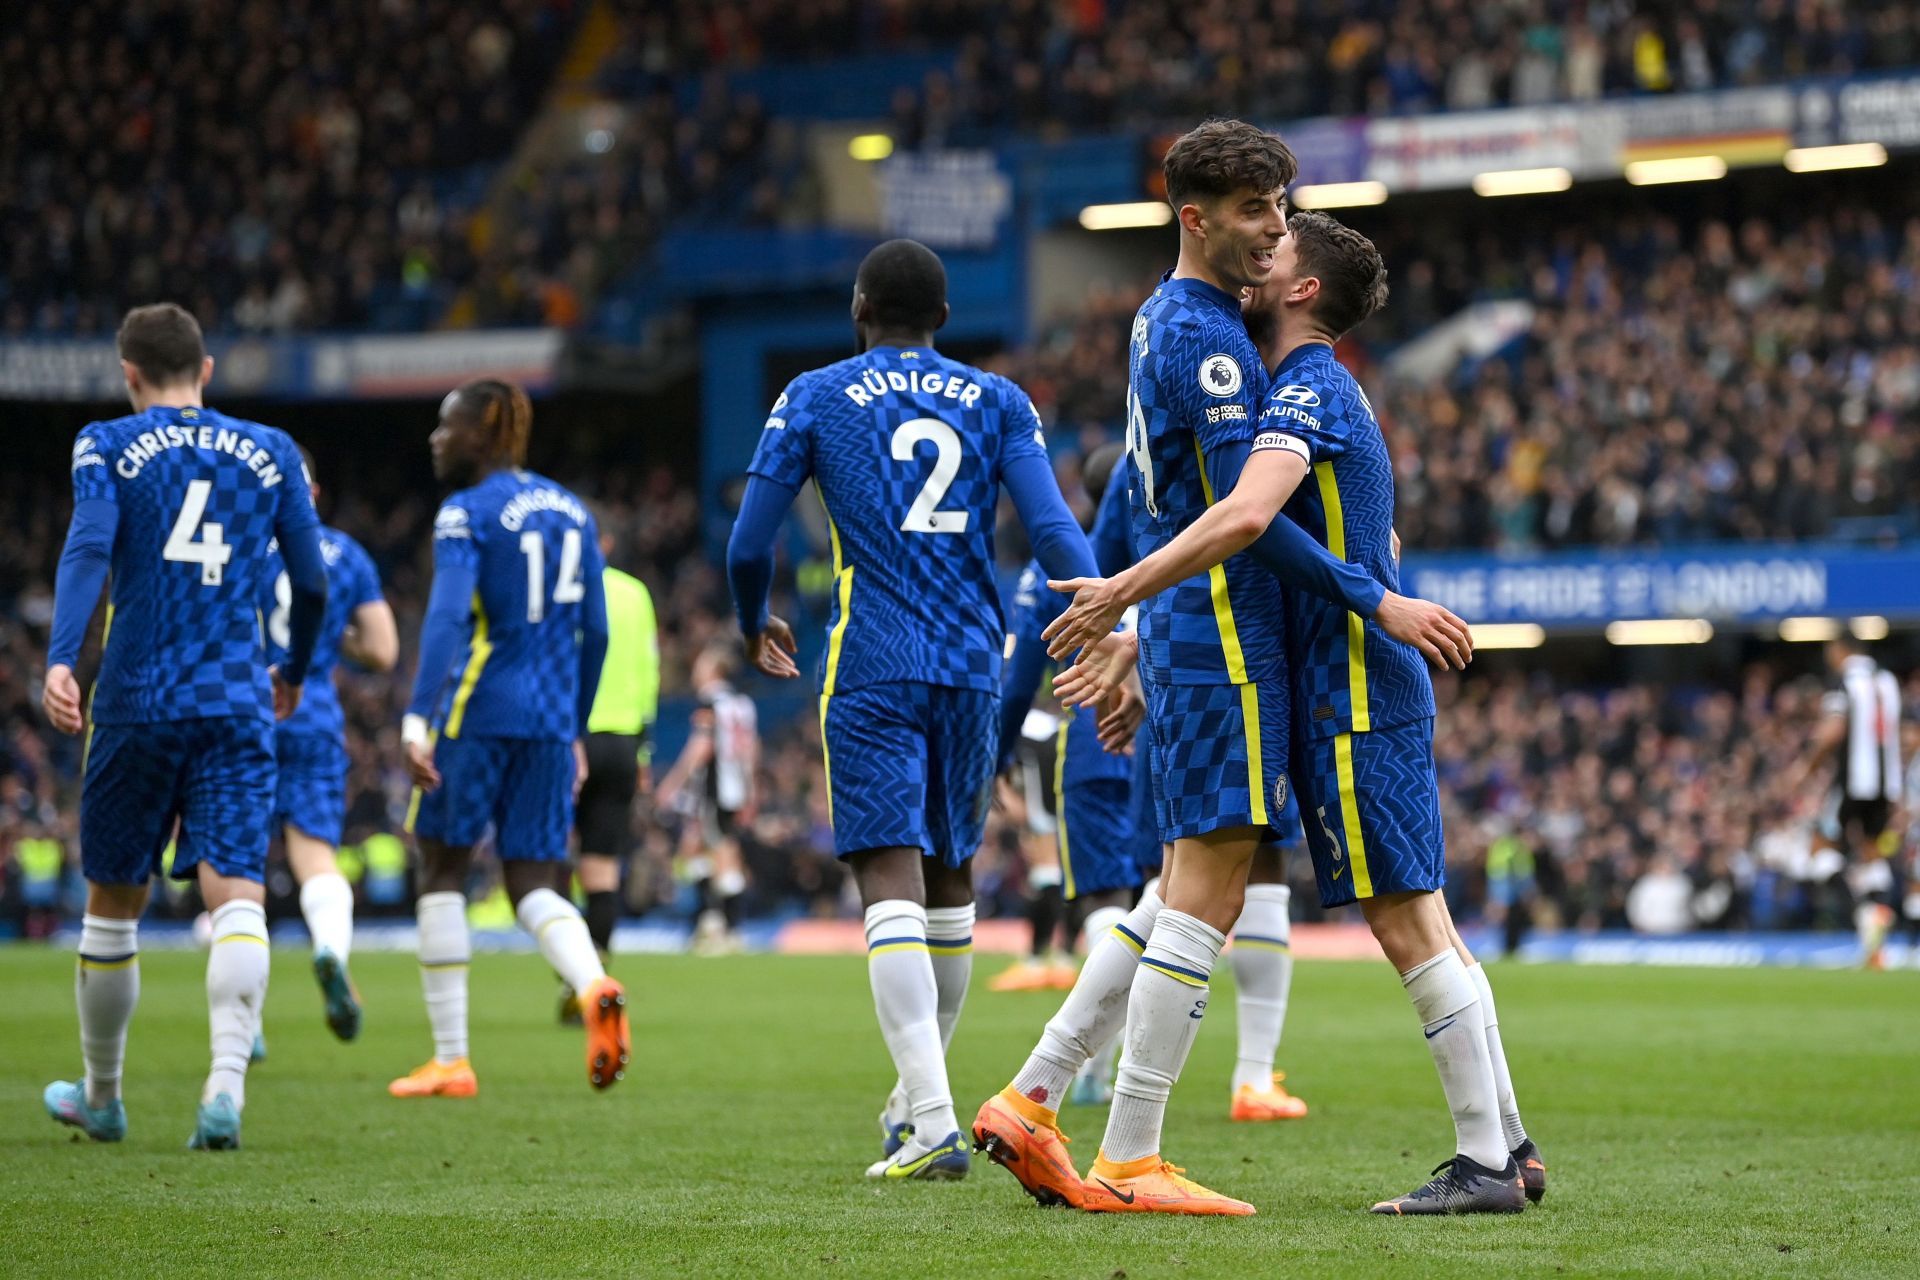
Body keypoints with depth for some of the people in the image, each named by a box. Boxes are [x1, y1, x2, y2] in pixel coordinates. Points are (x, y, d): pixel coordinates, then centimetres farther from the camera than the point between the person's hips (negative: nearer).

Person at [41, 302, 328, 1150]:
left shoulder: (107, 447, 3)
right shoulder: (270, 453, 10)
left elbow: (88, 548, -14)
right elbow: (312, 583, 13)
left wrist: (59, 659, -25)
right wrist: (293, 673, 31)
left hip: (137, 702, -1)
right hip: (238, 707, 1)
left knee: (114, 902, 13)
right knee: (236, 893, -8)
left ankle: (101, 1096, 26)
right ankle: (226, 1085, -28)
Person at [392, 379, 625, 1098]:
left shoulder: (466, 514, -7)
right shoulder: (571, 512, 14)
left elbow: (447, 617, -20)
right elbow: (594, 632, 16)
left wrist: (417, 722, -26)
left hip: (477, 714, -6)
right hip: (550, 720, 6)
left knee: (443, 871, 8)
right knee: (534, 884, 8)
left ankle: (450, 1060, 7)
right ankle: (594, 987, -24)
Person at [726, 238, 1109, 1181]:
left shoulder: (814, 398, 5)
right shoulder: (997, 403, 10)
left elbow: (748, 546, 3)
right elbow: (1052, 530, -3)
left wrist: (754, 625, 23)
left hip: (872, 670, -4)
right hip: (972, 668, 4)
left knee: (891, 881, -11)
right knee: (950, 874, 18)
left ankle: (934, 1127, -24)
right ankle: (921, 1089, 31)